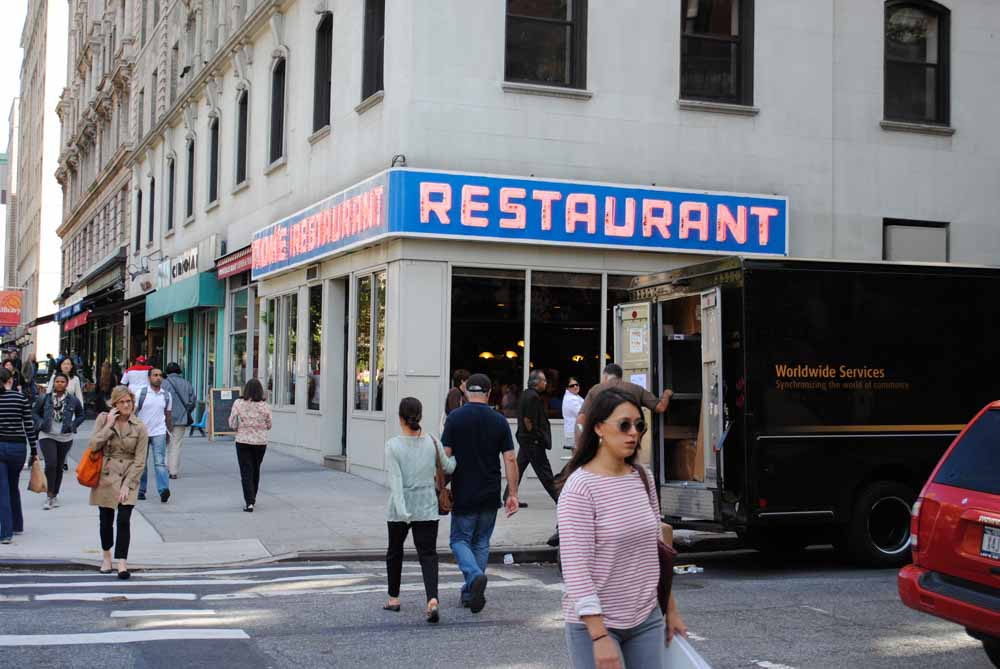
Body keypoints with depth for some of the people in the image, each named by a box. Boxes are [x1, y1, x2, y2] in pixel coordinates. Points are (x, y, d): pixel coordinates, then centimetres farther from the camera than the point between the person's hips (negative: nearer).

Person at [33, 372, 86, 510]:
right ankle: (50, 496, -9)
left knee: (59, 467, 11)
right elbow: (36, 413, 9)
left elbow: (81, 415, 12)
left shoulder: (73, 400, -1)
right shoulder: (44, 398, -3)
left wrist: (73, 425, -3)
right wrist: (41, 424, -7)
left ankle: (55, 495, 25)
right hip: (47, 436, -2)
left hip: (65, 438, 2)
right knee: (51, 464, -16)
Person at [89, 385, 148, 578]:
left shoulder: (139, 428, -3)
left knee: (124, 520, -11)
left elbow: (140, 461, -3)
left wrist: (127, 485, -10)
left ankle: (122, 563, -7)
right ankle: (107, 556, 33)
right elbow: (93, 446, -11)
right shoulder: (103, 419, 1)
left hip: (128, 478, -1)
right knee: (106, 519, 9)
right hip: (105, 476, 1)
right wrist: (109, 425, -14)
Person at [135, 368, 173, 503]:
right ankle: (140, 490, 20)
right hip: (141, 433, -1)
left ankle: (164, 490, -21)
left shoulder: (166, 395, 7)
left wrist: (169, 431, 22)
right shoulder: (141, 393, -3)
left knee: (160, 462, -11)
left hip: (159, 433, 1)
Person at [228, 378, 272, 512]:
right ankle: (252, 498, 32)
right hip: (261, 442, 2)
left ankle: (249, 502, -10)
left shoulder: (238, 403, -10)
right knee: (256, 470, 18)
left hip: (243, 441, -2)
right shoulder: (264, 406, -7)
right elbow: (269, 425, 2)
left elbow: (232, 424, -6)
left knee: (246, 471, 1)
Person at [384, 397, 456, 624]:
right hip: (427, 509, 1)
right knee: (428, 554, 0)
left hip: (398, 510, -1)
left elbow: (396, 480, -17)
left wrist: (401, 510, -21)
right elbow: (448, 467, 10)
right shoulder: (433, 443, -3)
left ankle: (393, 598, 31)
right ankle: (432, 600, -20)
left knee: (395, 550, 19)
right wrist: (455, 454, 31)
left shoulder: (393, 445, -10)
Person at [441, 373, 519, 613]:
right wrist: (513, 494, 1)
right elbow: (510, 459, -3)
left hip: (463, 494, -2)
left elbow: (446, 456, -8)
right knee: (481, 543, 15)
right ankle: (471, 592, 18)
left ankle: (475, 576, -18)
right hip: (490, 496, 3)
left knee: (460, 540, 8)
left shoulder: (455, 417, -7)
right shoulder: (499, 421, 0)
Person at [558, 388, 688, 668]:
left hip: (647, 620, 6)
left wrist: (671, 609, 17)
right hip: (595, 623, -6)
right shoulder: (580, 486, -14)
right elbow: (575, 568, -17)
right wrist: (600, 637, -21)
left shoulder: (643, 478, 6)